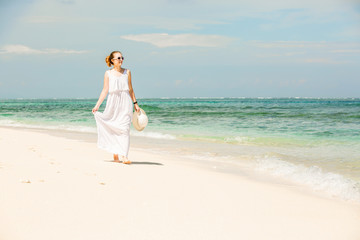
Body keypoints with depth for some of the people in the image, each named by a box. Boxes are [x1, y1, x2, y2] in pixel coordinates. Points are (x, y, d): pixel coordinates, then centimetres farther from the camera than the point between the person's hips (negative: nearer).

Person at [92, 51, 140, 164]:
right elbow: (105, 91, 4)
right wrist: (97, 105, -1)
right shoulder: (108, 73, 4)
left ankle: (124, 156, -17)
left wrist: (135, 103, 11)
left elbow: (130, 89, 13)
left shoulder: (127, 72, 8)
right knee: (113, 129, 7)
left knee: (124, 129, -11)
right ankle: (115, 155, 20)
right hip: (113, 103, 0)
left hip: (125, 103, 0)